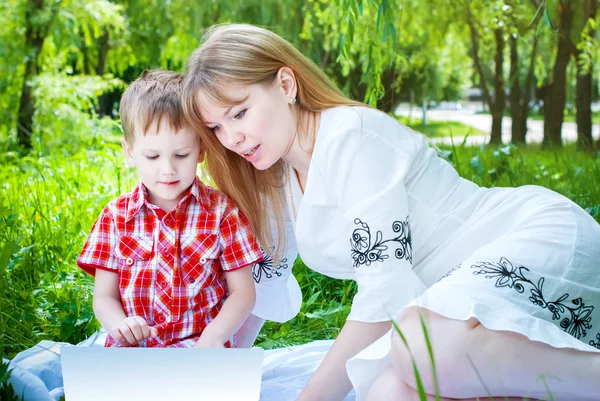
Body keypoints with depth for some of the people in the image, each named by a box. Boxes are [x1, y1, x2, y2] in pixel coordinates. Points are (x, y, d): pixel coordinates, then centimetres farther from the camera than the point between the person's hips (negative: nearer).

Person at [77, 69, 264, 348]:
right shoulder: (116, 216, 7)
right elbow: (104, 296, 7)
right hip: (132, 346, 3)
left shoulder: (221, 210, 2)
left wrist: (215, 334, -18)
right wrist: (119, 324, -17)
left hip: (199, 345, -2)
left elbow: (243, 291, 2)